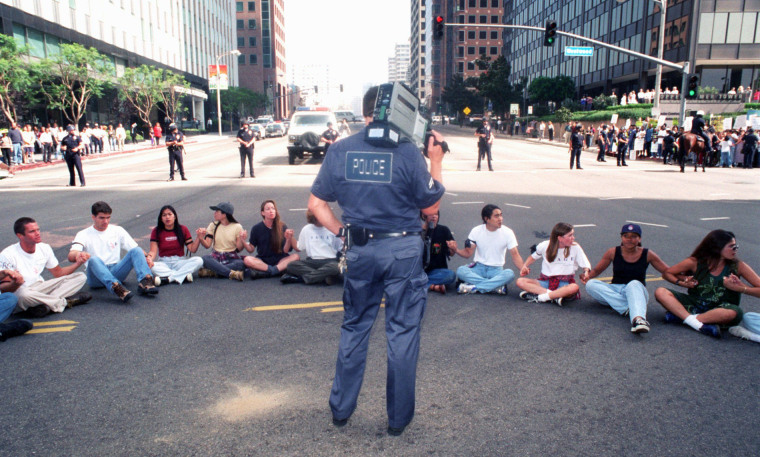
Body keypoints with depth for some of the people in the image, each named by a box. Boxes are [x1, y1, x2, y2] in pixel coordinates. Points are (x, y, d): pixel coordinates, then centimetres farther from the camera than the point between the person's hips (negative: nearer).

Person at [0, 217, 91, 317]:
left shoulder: (45, 248, 3)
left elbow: (58, 273, 12)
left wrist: (77, 263, -6)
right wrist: (15, 284, -41)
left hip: (41, 288, 6)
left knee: (80, 277, -8)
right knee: (24, 294, -44)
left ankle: (46, 305, -27)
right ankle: (65, 302, -22)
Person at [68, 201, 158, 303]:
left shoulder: (118, 230, 17)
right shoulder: (83, 234, 7)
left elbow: (136, 248, 13)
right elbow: (71, 256, -10)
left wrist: (146, 256, -11)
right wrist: (78, 254, -37)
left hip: (116, 272, 3)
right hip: (96, 277, -2)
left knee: (136, 251, -20)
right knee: (94, 260, -36)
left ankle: (145, 282, -44)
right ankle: (116, 287, -59)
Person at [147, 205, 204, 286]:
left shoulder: (183, 229, 4)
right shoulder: (156, 231, 3)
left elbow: (192, 250, -1)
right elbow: (153, 251, -8)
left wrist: (199, 237, -17)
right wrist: (149, 258, -30)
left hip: (179, 261, 1)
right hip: (163, 263, -1)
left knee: (199, 261, -28)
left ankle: (167, 278, -34)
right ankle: (184, 276, -36)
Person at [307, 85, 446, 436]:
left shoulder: (340, 150, -1)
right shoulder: (407, 152, -10)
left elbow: (316, 203, 1)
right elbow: (430, 207, -2)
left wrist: (341, 231, 9)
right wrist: (436, 162, 5)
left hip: (360, 250, 3)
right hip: (403, 249, -3)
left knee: (354, 328, 18)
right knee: (403, 332, 10)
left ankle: (340, 409, 31)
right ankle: (398, 417, 22)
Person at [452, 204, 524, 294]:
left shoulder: (507, 232, -4)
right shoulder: (476, 231, -3)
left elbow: (515, 255, -5)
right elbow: (468, 253, -3)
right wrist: (455, 249, -24)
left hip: (496, 270, 0)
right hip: (478, 267, 0)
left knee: (510, 274, -34)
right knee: (461, 270, -31)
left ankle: (474, 287, -29)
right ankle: (496, 286, -30)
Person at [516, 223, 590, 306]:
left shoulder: (575, 247, -3)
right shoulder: (545, 246, -1)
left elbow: (586, 265, 2)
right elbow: (533, 256, 18)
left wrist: (586, 274, -20)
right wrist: (525, 266, 0)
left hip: (565, 284, -1)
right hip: (546, 282, 1)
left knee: (574, 287, -38)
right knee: (520, 281, -23)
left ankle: (538, 297, -31)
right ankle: (554, 296, -32)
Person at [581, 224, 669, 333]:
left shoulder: (647, 255, 2)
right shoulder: (613, 252, 3)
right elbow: (597, 270, 9)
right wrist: (587, 276, -13)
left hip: (637, 291, -2)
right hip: (615, 291, 2)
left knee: (634, 284, -37)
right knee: (591, 284, -25)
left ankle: (638, 319, -62)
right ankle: (628, 308, -36)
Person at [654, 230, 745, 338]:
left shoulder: (738, 266, -2)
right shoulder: (695, 262, -3)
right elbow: (667, 273, 3)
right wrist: (682, 283, -13)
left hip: (719, 310, -1)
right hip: (695, 304, 1)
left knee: (734, 312, -37)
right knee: (660, 292, -20)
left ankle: (680, 316, -26)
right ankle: (700, 325, -33)